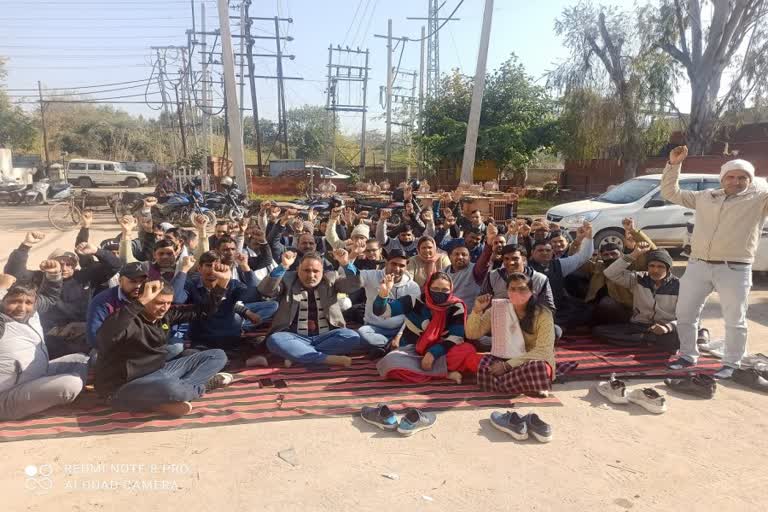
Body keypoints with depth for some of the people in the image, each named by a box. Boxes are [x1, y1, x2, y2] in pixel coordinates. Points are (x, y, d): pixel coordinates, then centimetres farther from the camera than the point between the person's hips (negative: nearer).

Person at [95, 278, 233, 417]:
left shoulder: (166, 315, 0)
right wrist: (141, 301, -46)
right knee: (172, 389, -42)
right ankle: (201, 386, -7)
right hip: (124, 387, -8)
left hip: (158, 373, 8)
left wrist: (222, 283, -3)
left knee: (218, 356, 5)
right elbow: (104, 337, -45)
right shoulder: (129, 319, -21)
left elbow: (203, 311, 9)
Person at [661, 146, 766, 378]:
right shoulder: (705, 197, 13)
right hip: (698, 265, 3)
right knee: (685, 313, 9)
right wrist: (674, 164, 8)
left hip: (735, 270, -3)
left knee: (735, 321, 4)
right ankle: (688, 356, 25)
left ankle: (731, 364, 21)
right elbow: (670, 193, 17)